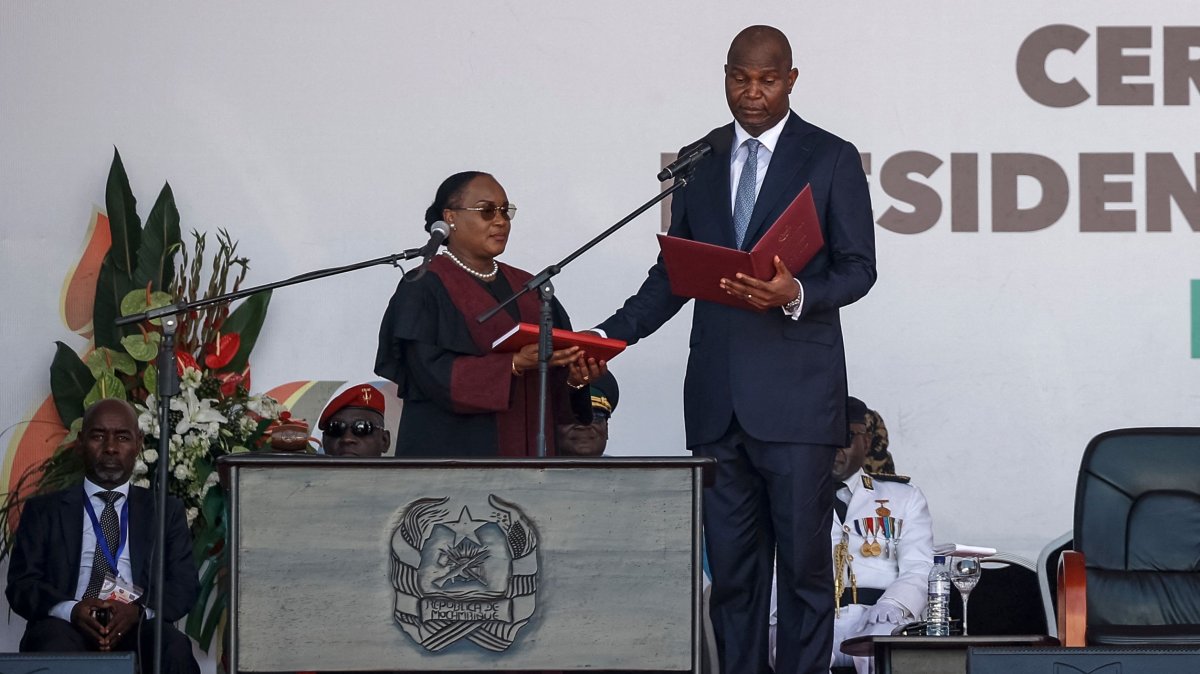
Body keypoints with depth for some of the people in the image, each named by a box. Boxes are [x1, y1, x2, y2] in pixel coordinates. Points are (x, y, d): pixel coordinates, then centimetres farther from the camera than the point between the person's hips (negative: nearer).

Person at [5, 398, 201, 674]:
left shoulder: (166, 511, 22)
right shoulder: (43, 510, 19)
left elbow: (185, 584, 11)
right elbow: (21, 584, 8)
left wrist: (139, 611, -12)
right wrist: (71, 609, -14)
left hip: (137, 631, 1)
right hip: (67, 627, -1)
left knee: (175, 649, -35)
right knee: (55, 645, -38)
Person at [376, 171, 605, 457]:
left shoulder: (527, 287, 17)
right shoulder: (424, 288, -2)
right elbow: (434, 373, -15)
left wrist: (574, 377, -9)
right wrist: (515, 364, -23)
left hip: (525, 450, 6)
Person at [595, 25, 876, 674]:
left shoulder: (831, 158, 2)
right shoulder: (697, 162, 15)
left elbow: (858, 267, -1)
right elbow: (673, 272, 16)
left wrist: (797, 295, -21)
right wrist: (612, 334, 3)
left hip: (795, 394, -4)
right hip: (717, 395, 4)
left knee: (803, 559, -5)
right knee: (729, 565, 5)